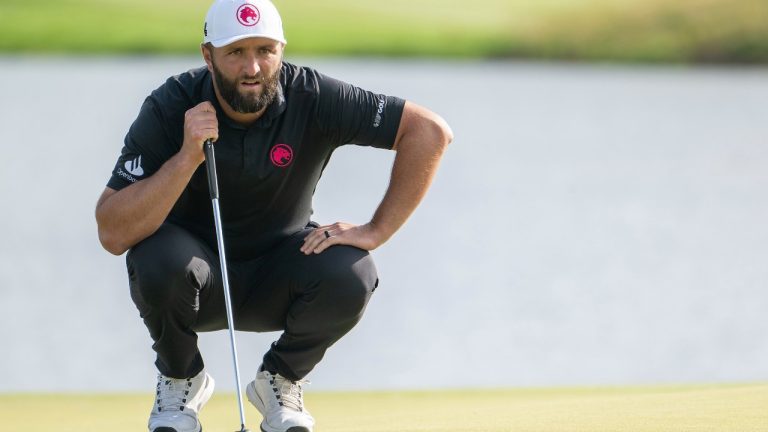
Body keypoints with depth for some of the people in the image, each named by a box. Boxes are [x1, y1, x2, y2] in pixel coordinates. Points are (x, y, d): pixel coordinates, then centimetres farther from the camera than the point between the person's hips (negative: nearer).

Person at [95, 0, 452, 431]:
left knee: (351, 274, -29)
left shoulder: (311, 97, -20)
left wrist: (375, 231, -22)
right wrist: (188, 157, -38)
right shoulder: (171, 108, -22)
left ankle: (280, 380, 2)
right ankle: (180, 380, -2)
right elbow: (113, 234, -28)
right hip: (197, 280, -1)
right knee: (162, 255, -34)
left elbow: (431, 131, -19)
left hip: (275, 280, 1)